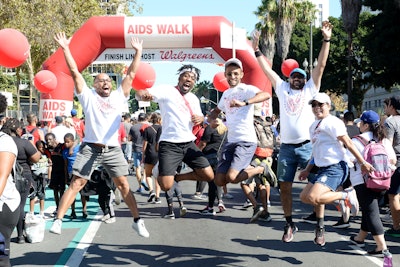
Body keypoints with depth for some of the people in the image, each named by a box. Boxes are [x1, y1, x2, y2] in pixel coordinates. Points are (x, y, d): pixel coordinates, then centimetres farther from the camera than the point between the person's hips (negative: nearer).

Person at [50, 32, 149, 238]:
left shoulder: (119, 97, 12)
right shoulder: (88, 96, 6)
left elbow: (131, 74, 11)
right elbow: (74, 72, 0)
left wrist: (138, 52, 7)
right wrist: (65, 49, -4)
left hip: (113, 149, 2)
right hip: (90, 148, -2)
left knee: (123, 184, 3)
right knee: (76, 184, -3)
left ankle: (137, 221, 11)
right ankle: (58, 220, -2)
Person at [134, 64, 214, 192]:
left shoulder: (194, 99, 15)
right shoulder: (166, 90, -5)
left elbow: (200, 116, 29)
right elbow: (139, 93, -16)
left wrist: (200, 118, 3)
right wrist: (143, 95, -42)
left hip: (189, 144, 6)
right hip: (169, 144, -6)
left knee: (209, 176, -3)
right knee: (166, 186, -15)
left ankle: (177, 177, 19)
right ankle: (159, 173, 24)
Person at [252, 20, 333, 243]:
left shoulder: (310, 90, 11)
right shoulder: (283, 89, 16)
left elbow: (321, 66, 5)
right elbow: (267, 70, 18)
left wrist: (326, 40, 0)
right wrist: (257, 50, 16)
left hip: (307, 146, -2)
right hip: (287, 147, 2)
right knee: (285, 187, 4)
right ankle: (289, 224, 17)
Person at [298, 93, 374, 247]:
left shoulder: (332, 122, -10)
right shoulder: (313, 126, 18)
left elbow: (348, 143, -13)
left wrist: (363, 162, -15)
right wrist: (307, 170, 23)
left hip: (336, 167, -9)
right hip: (322, 169, 9)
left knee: (313, 197, -24)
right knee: (304, 197, 6)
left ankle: (346, 195, -6)